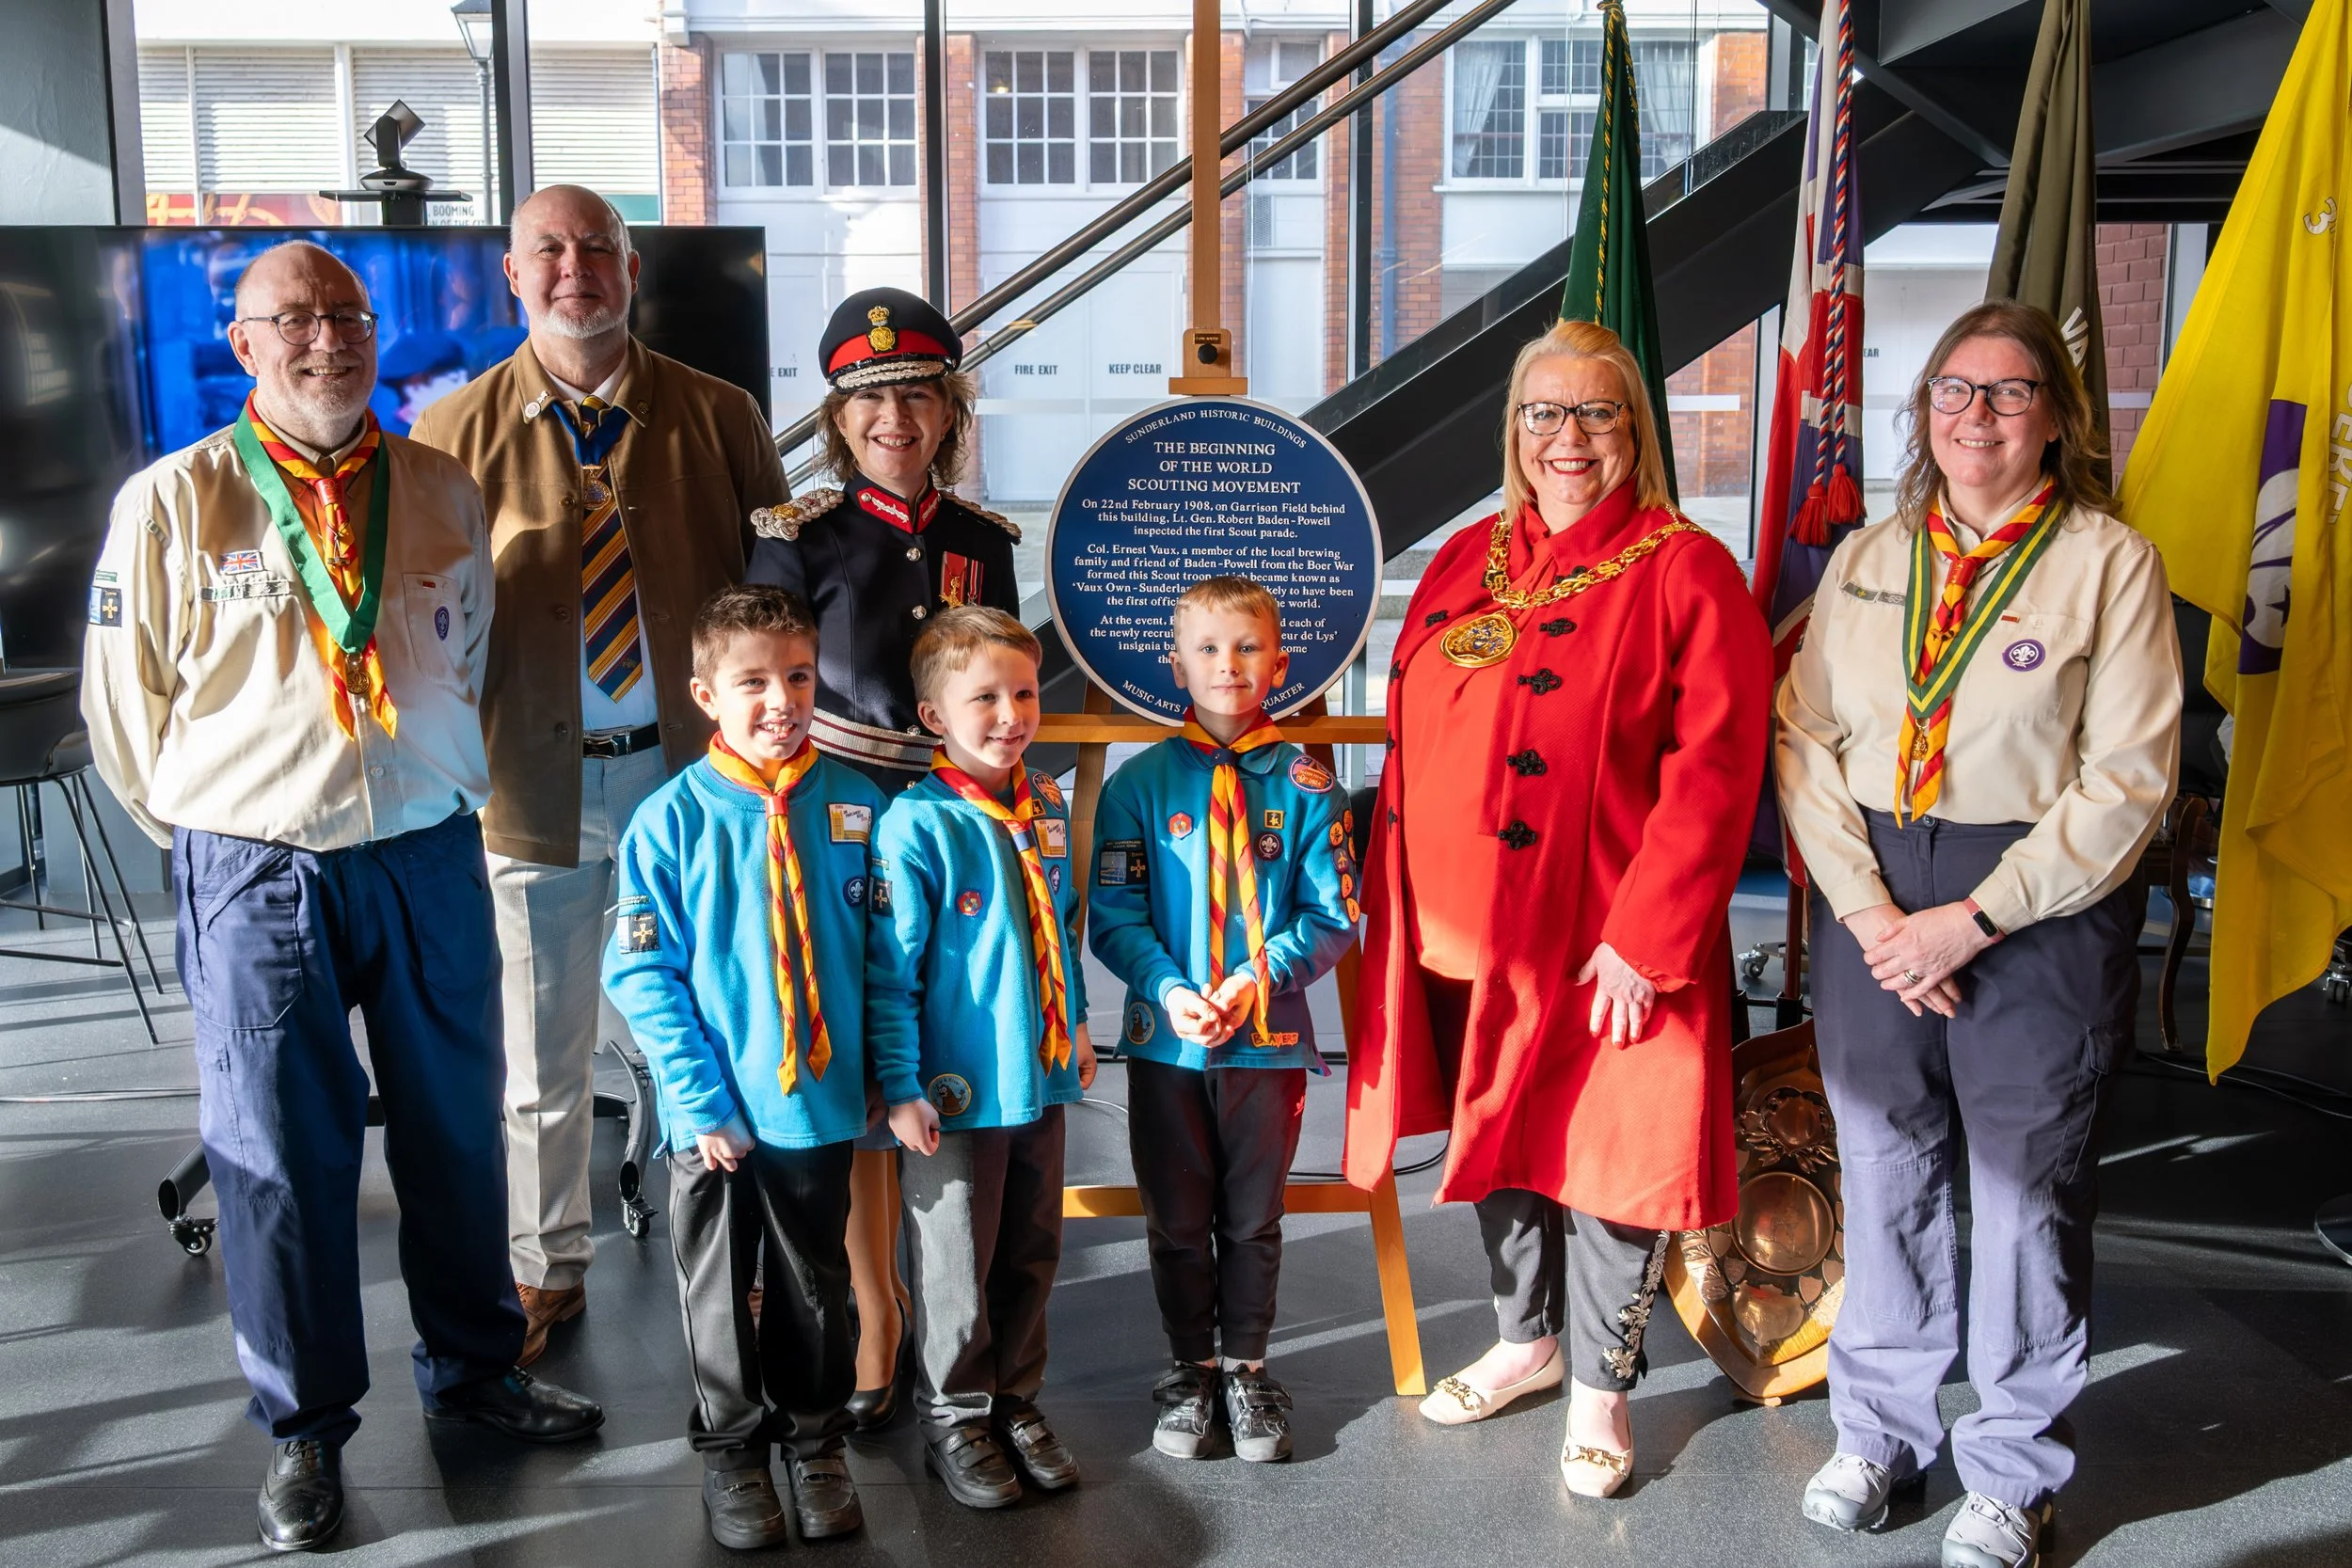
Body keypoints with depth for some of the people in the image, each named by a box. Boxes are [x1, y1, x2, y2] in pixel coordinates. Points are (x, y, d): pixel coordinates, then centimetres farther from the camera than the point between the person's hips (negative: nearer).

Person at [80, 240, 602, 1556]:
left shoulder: (446, 493, 5)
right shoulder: (173, 502, -4)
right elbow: (125, 705, 2)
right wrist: (216, 834, 7)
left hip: (432, 856, 3)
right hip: (258, 875, -2)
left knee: (458, 1127, 13)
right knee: (280, 1150, 6)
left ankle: (476, 1366, 34)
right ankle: (306, 1425, 25)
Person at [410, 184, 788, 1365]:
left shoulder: (717, 417, 2)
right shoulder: (456, 434, 2)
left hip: (695, 766, 0)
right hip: (535, 781, 0)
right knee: (540, 1049, 12)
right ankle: (545, 1270, 31)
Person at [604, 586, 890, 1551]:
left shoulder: (854, 806, -3)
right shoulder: (673, 819, -10)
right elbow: (640, 972, -9)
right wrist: (698, 1096, -14)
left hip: (822, 1101, 2)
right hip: (717, 1116, -2)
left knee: (815, 1286, 17)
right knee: (720, 1292, 14)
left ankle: (816, 1440, 36)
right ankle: (731, 1449, 34)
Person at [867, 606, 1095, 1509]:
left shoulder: (1047, 807, 4)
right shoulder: (917, 824, -17)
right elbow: (890, 969, -16)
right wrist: (900, 1086, -16)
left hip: (1041, 1074, 6)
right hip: (957, 1091, -6)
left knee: (1031, 1254, 18)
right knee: (958, 1265, 9)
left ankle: (1017, 1403, 35)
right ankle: (956, 1420, 28)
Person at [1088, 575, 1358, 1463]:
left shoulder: (1303, 787, -2)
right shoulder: (1140, 782, -1)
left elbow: (1333, 918, -3)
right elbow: (1113, 915, -4)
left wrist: (1258, 977, -17)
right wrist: (1170, 990, -18)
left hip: (1269, 1037, 0)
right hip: (1165, 1038, 0)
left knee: (1253, 1219, 13)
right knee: (1176, 1219, 13)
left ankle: (1245, 1371, 31)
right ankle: (1189, 1372, 31)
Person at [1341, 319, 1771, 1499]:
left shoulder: (1686, 572, -8)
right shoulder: (1464, 563, 10)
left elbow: (1712, 773, -14)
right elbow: (1412, 742, 13)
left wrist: (1645, 939, -19)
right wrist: (1393, 903, 8)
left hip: (1602, 945, -5)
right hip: (1459, 933, 6)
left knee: (1606, 1154, 6)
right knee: (1495, 1140, 18)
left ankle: (1598, 1388, 27)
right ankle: (1526, 1338, 41)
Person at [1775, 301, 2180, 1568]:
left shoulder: (2111, 562, -4)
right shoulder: (1867, 559, 7)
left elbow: (2126, 780, -10)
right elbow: (1805, 740, 2)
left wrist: (1974, 919, -14)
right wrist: (1865, 906, -10)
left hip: (2039, 914, -3)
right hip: (1873, 905, 3)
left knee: (2026, 1186, 7)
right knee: (1884, 1170, 13)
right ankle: (1880, 1428, 32)